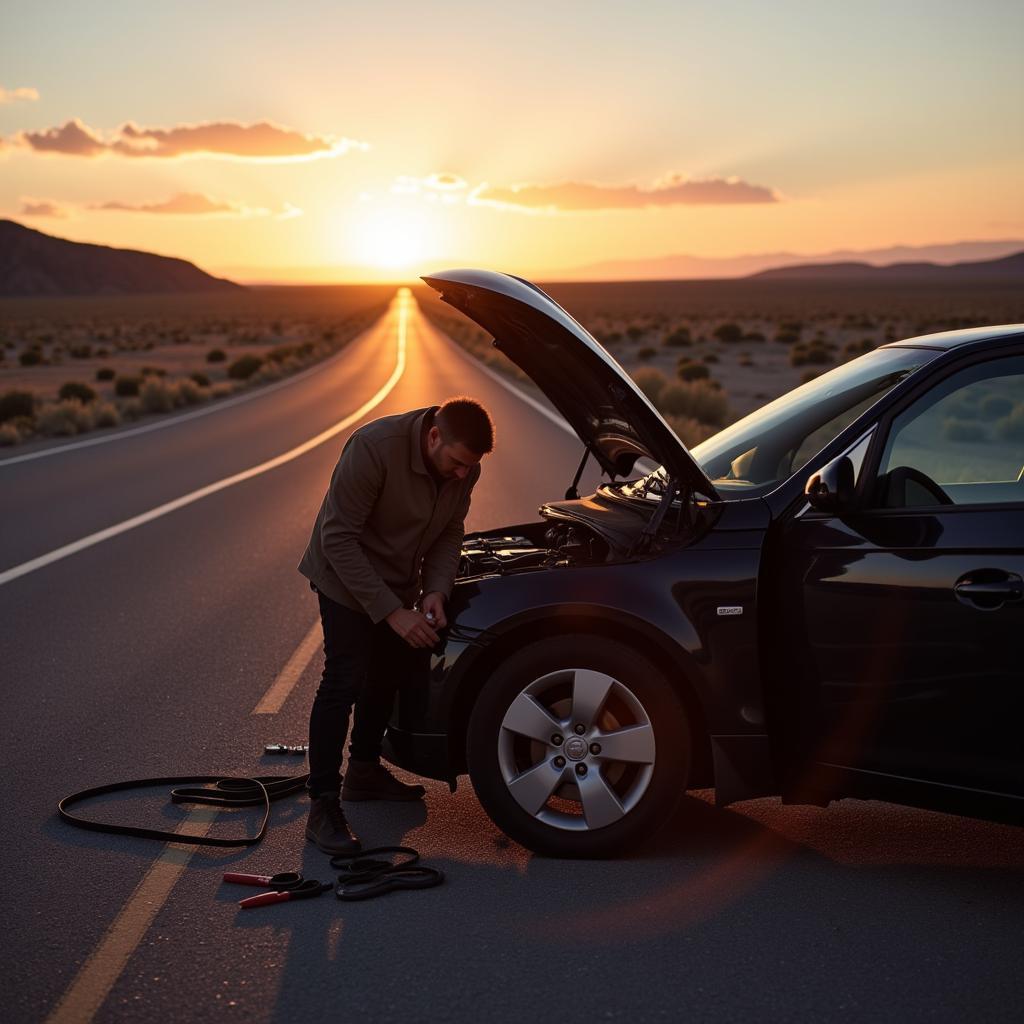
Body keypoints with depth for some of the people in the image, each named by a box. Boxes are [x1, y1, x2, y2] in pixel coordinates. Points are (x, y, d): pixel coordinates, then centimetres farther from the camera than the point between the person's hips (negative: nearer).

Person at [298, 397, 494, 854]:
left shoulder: (463, 467, -13)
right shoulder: (374, 448, -34)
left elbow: (450, 532, 3)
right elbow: (337, 538, -30)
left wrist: (436, 590, -15)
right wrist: (390, 611, -33)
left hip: (398, 582, 7)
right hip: (346, 579, -7)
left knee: (392, 671, 16)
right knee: (346, 679, -14)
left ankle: (364, 770, 36)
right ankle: (323, 806, -9)